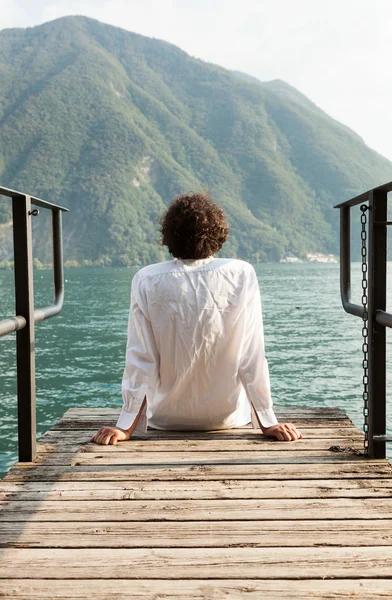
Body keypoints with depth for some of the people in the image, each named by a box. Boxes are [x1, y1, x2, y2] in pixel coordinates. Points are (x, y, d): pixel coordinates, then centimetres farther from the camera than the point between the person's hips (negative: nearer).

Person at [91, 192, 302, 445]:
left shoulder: (147, 281, -15)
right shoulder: (241, 275, -15)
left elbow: (141, 360, -14)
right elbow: (252, 356, -15)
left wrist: (126, 427, -9)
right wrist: (268, 422, -9)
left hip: (168, 419, 0)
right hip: (227, 417, 0)